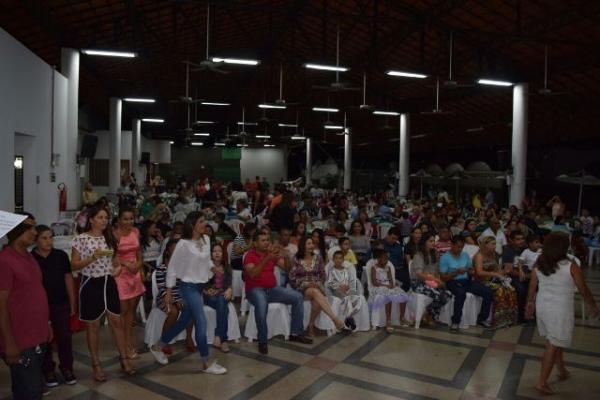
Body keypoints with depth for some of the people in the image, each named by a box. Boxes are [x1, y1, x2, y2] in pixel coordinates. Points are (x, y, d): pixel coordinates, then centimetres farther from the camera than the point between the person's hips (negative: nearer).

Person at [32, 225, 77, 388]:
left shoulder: (61, 255, -4)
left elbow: (68, 278, 2)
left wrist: (72, 303, 3)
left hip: (61, 304, 1)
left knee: (64, 336, 6)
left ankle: (67, 368, 23)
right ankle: (48, 370, 28)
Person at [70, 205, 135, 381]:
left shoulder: (109, 237, 6)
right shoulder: (80, 239, -9)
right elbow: (73, 266, -8)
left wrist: (118, 266, -5)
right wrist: (93, 257, -23)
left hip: (109, 283, 4)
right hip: (91, 285, -4)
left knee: (117, 322, 7)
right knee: (93, 326, 8)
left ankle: (124, 359, 20)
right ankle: (96, 365, 22)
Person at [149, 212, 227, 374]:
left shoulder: (206, 240, 2)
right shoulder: (183, 244, -17)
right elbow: (172, 268, -10)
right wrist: (169, 291, -7)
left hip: (200, 286, 7)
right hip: (188, 286, -7)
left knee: (184, 321, 17)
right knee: (201, 322, -8)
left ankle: (157, 347, 37)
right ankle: (206, 364, 5)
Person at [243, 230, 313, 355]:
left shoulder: (271, 253, 8)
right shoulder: (250, 255, -8)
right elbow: (252, 274, -25)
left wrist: (285, 256, -17)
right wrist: (266, 259, -32)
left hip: (272, 288, 6)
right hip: (255, 290, -6)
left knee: (298, 297, -7)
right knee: (262, 303, -40)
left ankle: (296, 333, 4)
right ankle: (262, 341, -23)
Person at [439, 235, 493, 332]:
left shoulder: (466, 255, 12)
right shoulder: (444, 258, -5)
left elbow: (471, 270, 17)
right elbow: (443, 278, -8)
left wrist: (470, 272, -8)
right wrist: (456, 272, -20)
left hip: (466, 280, 6)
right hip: (453, 282, -6)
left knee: (488, 291, -13)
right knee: (461, 293, -38)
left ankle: (482, 318, 4)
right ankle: (455, 321, -22)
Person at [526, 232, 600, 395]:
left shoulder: (539, 265, -3)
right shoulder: (571, 267, -16)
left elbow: (532, 287, 7)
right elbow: (584, 291, -5)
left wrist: (530, 303, 21)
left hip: (542, 307, 5)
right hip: (560, 310, -5)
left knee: (554, 342, 24)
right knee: (553, 345, 3)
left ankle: (562, 370, 42)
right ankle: (542, 383, 7)